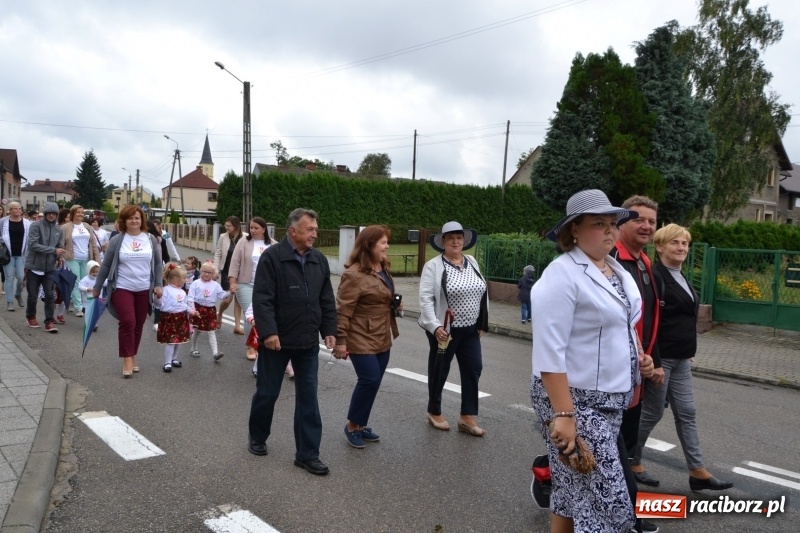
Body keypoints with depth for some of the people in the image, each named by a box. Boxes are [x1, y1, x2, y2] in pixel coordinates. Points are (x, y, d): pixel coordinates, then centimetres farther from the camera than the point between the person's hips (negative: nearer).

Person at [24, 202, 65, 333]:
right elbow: (33, 244, -18)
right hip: (34, 266, -3)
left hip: (50, 268, 3)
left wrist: (60, 257, -13)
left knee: (50, 296, -1)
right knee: (33, 295, 9)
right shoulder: (36, 226, -9)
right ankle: (30, 317, 31)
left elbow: (60, 247, 10)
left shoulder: (59, 230, 7)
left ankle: (49, 322, 4)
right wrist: (53, 250, -23)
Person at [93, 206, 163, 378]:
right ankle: (127, 360, -2)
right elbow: (106, 265, 2)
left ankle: (132, 357, 24)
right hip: (122, 289, -3)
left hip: (144, 290, 3)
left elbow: (157, 264, 9)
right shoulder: (116, 240, -4)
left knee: (138, 325, 9)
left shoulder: (150, 239, 3)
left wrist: (158, 284, 2)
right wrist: (97, 288, 5)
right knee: (127, 323, -11)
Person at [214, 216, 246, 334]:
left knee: (238, 298, 5)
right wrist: (215, 270, -3)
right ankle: (219, 315, 33)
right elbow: (217, 254, 4)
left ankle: (237, 325, 12)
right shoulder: (223, 237, -2)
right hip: (226, 272, 1)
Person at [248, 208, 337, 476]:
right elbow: (262, 298, -16)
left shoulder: (319, 260, 6)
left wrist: (329, 330, 6)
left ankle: (307, 453, 16)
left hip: (308, 342, 5)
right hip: (277, 340, -4)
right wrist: (268, 331, -23)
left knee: (308, 397, 6)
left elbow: (327, 300, 11)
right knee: (267, 393, 11)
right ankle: (257, 438, 36)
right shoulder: (272, 257, -11)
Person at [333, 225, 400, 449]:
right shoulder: (354, 274, -17)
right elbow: (343, 310, -18)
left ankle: (361, 425, 26)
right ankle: (352, 426, 11)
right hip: (362, 339, -8)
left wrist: (396, 304, 6)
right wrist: (340, 340, -19)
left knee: (372, 383, 12)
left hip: (382, 339, 8)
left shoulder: (383, 269, 11)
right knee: (370, 380, -10)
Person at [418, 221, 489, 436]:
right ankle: (434, 413, 28)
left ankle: (467, 418, 17)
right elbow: (425, 298, -16)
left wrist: (482, 323, 11)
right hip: (444, 329, -5)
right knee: (439, 371, 9)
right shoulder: (433, 266, -10)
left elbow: (482, 292, 13)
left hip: (470, 329, 6)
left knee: (473, 369, 5)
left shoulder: (472, 262, 7)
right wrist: (435, 326, -24)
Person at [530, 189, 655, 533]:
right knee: (604, 497, -2)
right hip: (576, 399, -8)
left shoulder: (617, 270, 10)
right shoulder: (562, 274, -17)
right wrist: (563, 414, -25)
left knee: (575, 491, 19)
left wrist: (640, 356, 6)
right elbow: (550, 352, -23)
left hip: (611, 398, 8)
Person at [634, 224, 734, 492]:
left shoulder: (681, 279, 14)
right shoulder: (655, 277, -15)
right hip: (659, 357, -9)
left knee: (686, 413, 11)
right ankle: (630, 460, 20)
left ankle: (697, 471, 20)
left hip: (680, 359, 9)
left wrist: (686, 353, 20)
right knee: (652, 412, 3)